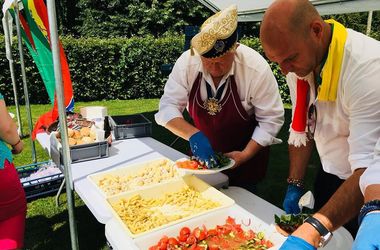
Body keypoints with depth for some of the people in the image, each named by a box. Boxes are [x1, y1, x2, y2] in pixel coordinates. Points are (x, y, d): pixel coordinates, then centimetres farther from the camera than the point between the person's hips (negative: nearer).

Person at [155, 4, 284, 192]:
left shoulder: (257, 68, -27)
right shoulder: (186, 62, -22)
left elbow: (271, 119, -18)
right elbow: (168, 107, -18)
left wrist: (245, 155, -26)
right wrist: (193, 134, -35)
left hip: (245, 154, -2)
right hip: (203, 151, 3)